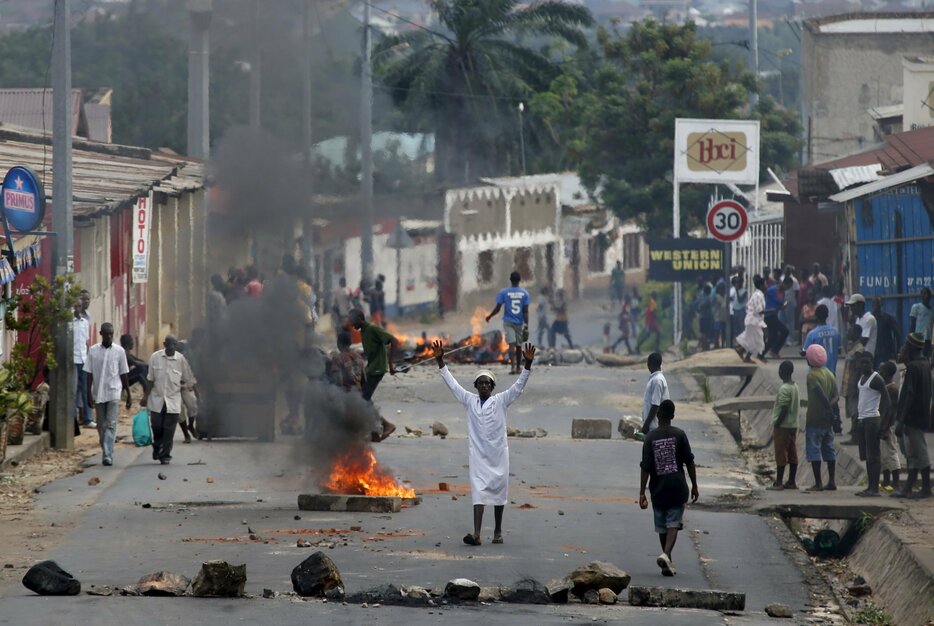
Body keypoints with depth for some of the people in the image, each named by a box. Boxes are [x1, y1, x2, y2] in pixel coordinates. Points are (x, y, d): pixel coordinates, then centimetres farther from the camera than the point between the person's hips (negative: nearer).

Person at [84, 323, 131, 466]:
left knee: (111, 425, -11)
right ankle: (106, 452, 21)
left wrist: (128, 395, 8)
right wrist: (89, 394, -4)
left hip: (113, 393, -2)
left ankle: (108, 455, -16)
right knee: (101, 426, 9)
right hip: (98, 394, 2)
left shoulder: (119, 351, 2)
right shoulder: (93, 351, 2)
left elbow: (123, 374, 7)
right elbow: (89, 374, 3)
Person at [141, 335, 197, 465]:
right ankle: (157, 448, 30)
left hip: (173, 400, -1)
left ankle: (165, 455, 6)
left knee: (169, 430, -3)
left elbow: (189, 381, 5)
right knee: (157, 427, 3)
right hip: (156, 399, 1)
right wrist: (145, 396, 4)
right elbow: (150, 379, 5)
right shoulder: (155, 357, -2)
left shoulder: (181, 359, -3)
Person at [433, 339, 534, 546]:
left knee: (499, 489, 7)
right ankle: (476, 534, -17)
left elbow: (518, 385, -5)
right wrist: (440, 361, 2)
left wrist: (528, 365, -18)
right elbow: (452, 383, 7)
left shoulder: (501, 401, 2)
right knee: (478, 489, -7)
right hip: (477, 453, 0)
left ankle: (498, 531, 21)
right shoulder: (470, 401, 6)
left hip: (498, 453, 0)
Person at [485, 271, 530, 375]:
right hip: (520, 323, 2)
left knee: (512, 343, -9)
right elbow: (526, 311, -5)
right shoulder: (524, 293, -1)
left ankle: (513, 366, -27)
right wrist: (526, 326, -4)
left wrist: (489, 316, 15)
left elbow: (497, 308, -3)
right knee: (518, 345, 14)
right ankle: (518, 367, 23)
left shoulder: (504, 292, -4)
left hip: (508, 322, -2)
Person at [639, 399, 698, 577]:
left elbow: (645, 467, -6)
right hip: (677, 488, -1)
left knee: (662, 526, 13)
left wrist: (642, 493, -3)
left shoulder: (650, 438, -3)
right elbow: (689, 462, -3)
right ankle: (666, 555, -25)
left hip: (658, 489, 1)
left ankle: (668, 562, 21)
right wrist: (694, 486, 8)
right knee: (673, 523, -2)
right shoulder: (679, 435, -5)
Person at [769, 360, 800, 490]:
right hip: (793, 425, 8)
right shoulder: (795, 387, 9)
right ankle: (792, 481, 13)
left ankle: (778, 483, -2)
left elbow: (784, 410, -20)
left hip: (783, 426, -8)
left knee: (781, 455, -4)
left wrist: (776, 425, -15)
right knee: (792, 454, 10)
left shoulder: (784, 389, -17)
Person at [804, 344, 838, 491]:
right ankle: (831, 481, 12)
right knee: (829, 449, 12)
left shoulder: (812, 375, -14)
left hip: (815, 418, -8)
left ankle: (818, 483, -6)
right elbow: (835, 395, 4)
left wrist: (829, 410, -17)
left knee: (813, 449, -3)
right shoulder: (829, 373, 11)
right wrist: (829, 408, -7)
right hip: (827, 419, 8)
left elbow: (822, 395, -23)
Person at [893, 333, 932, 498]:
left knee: (919, 452, -4)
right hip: (920, 417, 10)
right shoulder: (924, 364, 11)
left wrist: (901, 421, -22)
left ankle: (926, 489, 0)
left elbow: (910, 395, -22)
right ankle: (908, 488, 17)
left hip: (912, 416, -10)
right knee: (913, 453, 12)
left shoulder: (913, 367, -18)